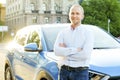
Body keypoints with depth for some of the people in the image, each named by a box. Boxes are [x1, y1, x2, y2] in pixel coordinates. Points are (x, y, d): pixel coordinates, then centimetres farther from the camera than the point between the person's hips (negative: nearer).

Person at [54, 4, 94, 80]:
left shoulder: (88, 33, -4)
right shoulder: (63, 33, 6)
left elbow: (85, 54, -17)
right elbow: (57, 51, -9)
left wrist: (65, 51, -9)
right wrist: (76, 49, -16)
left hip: (80, 72, -3)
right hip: (64, 71, 3)